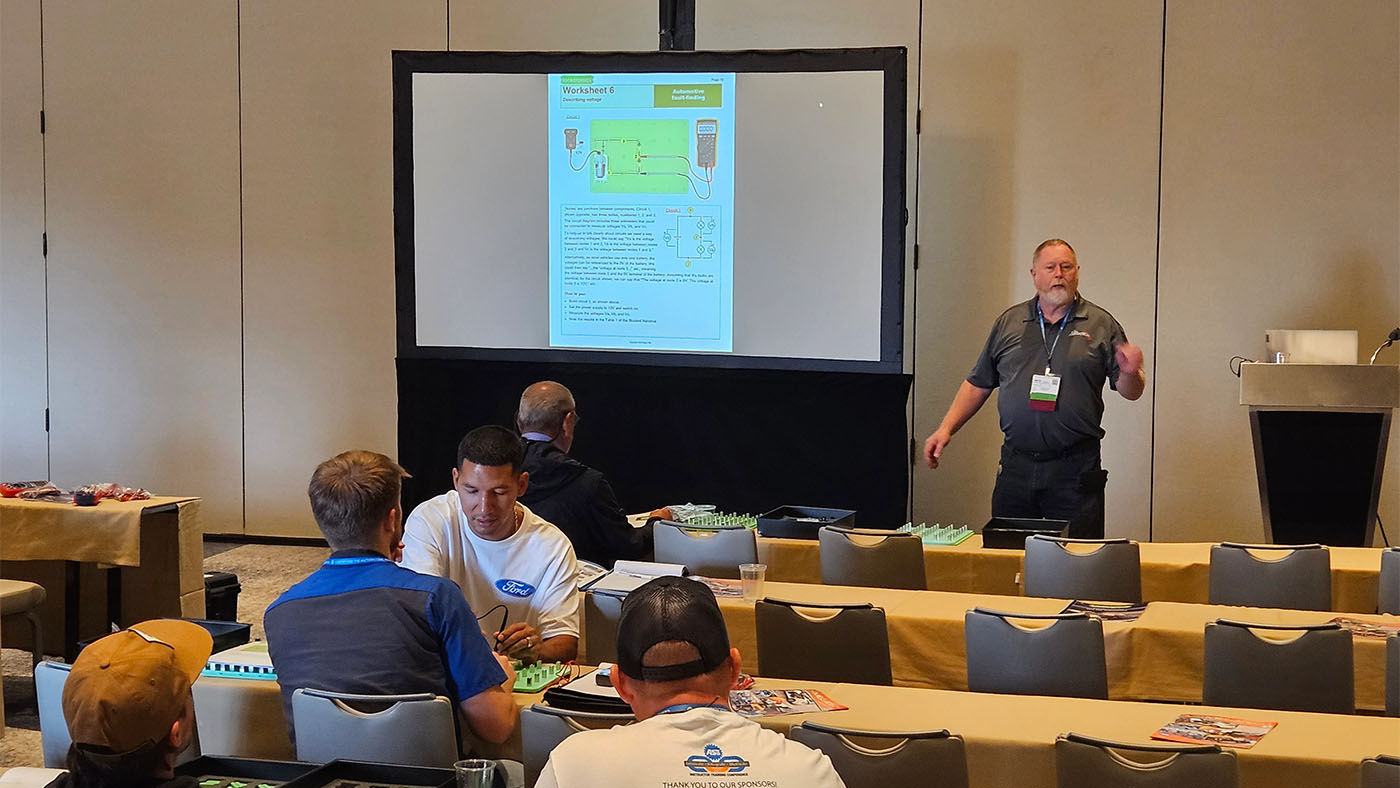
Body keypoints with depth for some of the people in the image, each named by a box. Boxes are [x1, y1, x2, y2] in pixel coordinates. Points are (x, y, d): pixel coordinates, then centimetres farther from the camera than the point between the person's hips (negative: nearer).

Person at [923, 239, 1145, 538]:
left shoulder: (1101, 325, 6)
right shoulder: (1009, 323, 13)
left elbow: (1130, 392, 3)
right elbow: (978, 384, 16)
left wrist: (1131, 373, -19)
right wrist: (946, 428, 6)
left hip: (1075, 469, -2)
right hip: (1016, 465, 2)